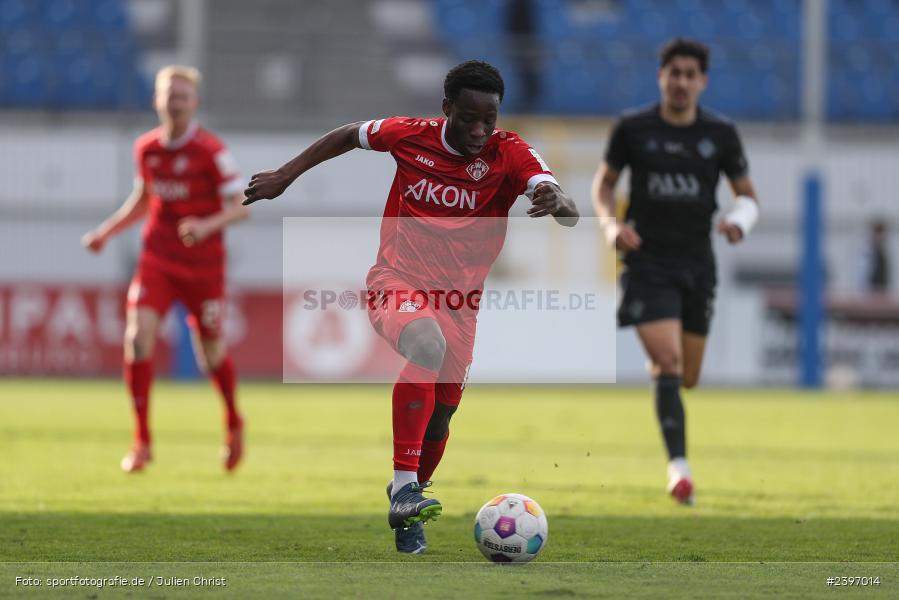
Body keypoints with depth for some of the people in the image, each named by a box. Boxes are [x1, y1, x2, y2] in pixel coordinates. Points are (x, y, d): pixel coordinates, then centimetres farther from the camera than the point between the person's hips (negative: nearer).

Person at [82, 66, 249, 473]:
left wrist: (207, 225, -32)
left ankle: (233, 424, 39)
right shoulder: (146, 149, 2)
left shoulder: (212, 151, -12)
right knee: (137, 338, -18)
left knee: (211, 355, 7)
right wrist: (106, 232, 10)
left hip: (204, 265, -3)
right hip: (157, 260, 3)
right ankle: (142, 441, -8)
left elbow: (241, 206, -13)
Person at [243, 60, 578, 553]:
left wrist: (556, 202, -50)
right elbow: (348, 135, 14)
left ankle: (408, 513, 34)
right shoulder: (410, 136, -7)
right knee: (427, 344, -34)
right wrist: (284, 176, 16)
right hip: (397, 282, -2)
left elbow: (570, 215, -26)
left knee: (439, 417, 6)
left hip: (458, 300, 2)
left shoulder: (510, 155, -11)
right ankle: (404, 487, -36)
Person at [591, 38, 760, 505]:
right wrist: (610, 223, -9)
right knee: (669, 365, -19)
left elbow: (746, 194, 9)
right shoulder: (633, 128, -3)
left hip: (696, 265, 3)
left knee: (687, 377, 12)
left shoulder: (721, 133, 1)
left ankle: (655, 367, 49)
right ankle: (678, 465, -17)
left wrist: (740, 220, -14)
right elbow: (605, 181, 10)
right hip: (647, 264, -3)